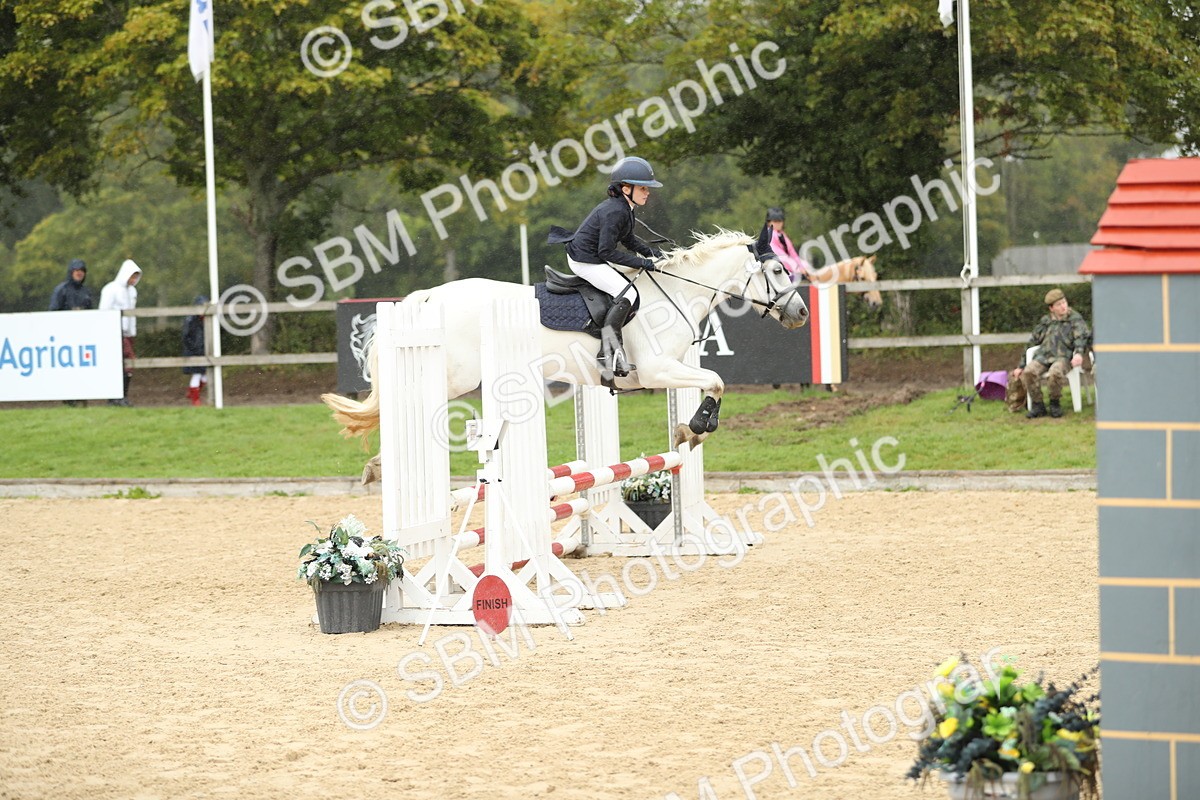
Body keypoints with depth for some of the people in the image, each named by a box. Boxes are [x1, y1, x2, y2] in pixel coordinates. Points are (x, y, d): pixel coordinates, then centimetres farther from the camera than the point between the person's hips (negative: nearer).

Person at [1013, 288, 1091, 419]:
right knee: (1029, 372, -28)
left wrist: (1079, 353, -28)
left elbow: (1081, 337, -7)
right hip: (1043, 356, 4)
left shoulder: (1075, 319, 10)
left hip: (1064, 357, -4)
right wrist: (1021, 366, 22)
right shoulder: (1045, 322, 21)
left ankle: (1055, 404, -13)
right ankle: (1038, 405, -14)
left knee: (1055, 372, -38)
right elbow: (1031, 343, 25)